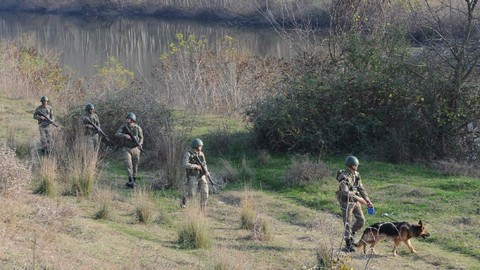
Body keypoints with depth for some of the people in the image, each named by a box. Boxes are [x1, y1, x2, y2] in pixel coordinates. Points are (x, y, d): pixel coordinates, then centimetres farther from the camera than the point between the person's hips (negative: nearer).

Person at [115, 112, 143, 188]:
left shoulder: (138, 128, -5)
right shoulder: (124, 127, -6)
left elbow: (141, 137, 7)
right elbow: (117, 134, -14)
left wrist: (140, 144, -13)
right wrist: (125, 135, -31)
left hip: (135, 149, 1)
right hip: (126, 149, -1)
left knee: (135, 165, 8)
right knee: (128, 164, -18)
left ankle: (134, 180, 24)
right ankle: (131, 181, -25)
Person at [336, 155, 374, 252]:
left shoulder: (356, 175, 4)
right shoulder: (344, 177, -21)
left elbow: (361, 188, 10)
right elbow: (345, 192, -29)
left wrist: (367, 200, 3)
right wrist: (358, 199, -30)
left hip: (355, 201, 7)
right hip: (346, 202, -7)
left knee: (361, 220, 6)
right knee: (348, 224, -1)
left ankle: (350, 235, 28)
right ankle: (348, 245, 8)